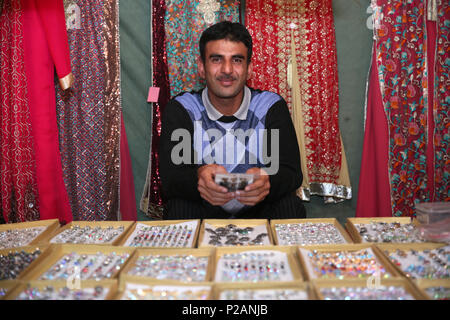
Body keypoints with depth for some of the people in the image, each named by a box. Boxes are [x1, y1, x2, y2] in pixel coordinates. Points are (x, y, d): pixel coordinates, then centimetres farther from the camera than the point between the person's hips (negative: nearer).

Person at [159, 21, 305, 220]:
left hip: (258, 213, 1)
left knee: (290, 206, -28)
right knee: (178, 208, -31)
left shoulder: (271, 107, -3)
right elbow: (170, 177, -16)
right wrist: (199, 177, -42)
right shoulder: (180, 110, -5)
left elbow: (292, 172, -13)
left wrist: (266, 181, -39)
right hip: (203, 215, -1)